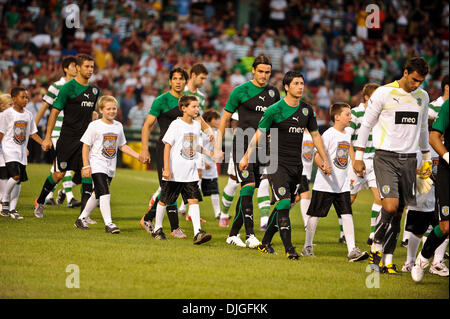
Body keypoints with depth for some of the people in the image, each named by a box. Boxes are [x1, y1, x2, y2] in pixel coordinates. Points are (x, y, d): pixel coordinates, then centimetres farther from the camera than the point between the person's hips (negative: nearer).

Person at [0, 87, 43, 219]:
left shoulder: (28, 115, 9)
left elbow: (32, 133, 15)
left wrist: (44, 143, 2)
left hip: (22, 152, 6)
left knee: (19, 181, 4)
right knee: (15, 175, -21)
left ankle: (12, 209, 11)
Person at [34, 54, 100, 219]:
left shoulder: (94, 90, 10)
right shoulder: (68, 88, -8)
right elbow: (55, 112, -6)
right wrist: (48, 137, -8)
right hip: (68, 138, -5)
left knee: (87, 172, -8)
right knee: (59, 174, 1)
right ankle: (40, 202, 26)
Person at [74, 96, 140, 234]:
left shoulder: (118, 126, 10)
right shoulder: (95, 126, -8)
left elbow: (122, 146, 19)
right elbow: (86, 146, -6)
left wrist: (137, 155, 9)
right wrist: (86, 166, -11)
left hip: (110, 167, 6)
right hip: (97, 166, -6)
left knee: (97, 195, 13)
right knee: (104, 193, -17)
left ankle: (82, 218, 26)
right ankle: (108, 223, -18)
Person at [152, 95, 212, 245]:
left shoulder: (197, 125, 9)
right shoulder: (176, 124, -9)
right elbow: (167, 146, -10)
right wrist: (166, 168, -16)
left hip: (190, 173, 5)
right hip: (174, 172, -4)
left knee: (194, 199, -9)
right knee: (164, 200, 8)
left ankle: (198, 232, -17)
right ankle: (157, 229, 25)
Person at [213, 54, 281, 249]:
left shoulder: (273, 93, 11)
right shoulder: (241, 91, -2)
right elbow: (225, 118, 3)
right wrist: (218, 147, 0)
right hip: (242, 144, -5)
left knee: (249, 191, 6)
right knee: (248, 185, -18)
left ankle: (233, 234, 17)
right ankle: (249, 235, -23)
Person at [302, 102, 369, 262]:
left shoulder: (347, 135, 10)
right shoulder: (329, 134, -12)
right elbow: (317, 157, -16)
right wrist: (324, 168, -33)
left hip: (342, 185, 6)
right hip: (324, 184, -6)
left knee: (347, 215, -5)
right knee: (315, 214, 5)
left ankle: (352, 250, -9)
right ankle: (307, 246, 19)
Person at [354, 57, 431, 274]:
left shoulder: (423, 97, 11)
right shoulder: (384, 93, -5)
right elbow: (366, 124, 1)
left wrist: (427, 158, 25)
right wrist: (358, 157, 0)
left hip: (408, 159, 5)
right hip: (385, 157, -5)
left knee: (398, 212, 2)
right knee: (390, 206, -20)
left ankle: (387, 260, 8)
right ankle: (376, 248, 0)